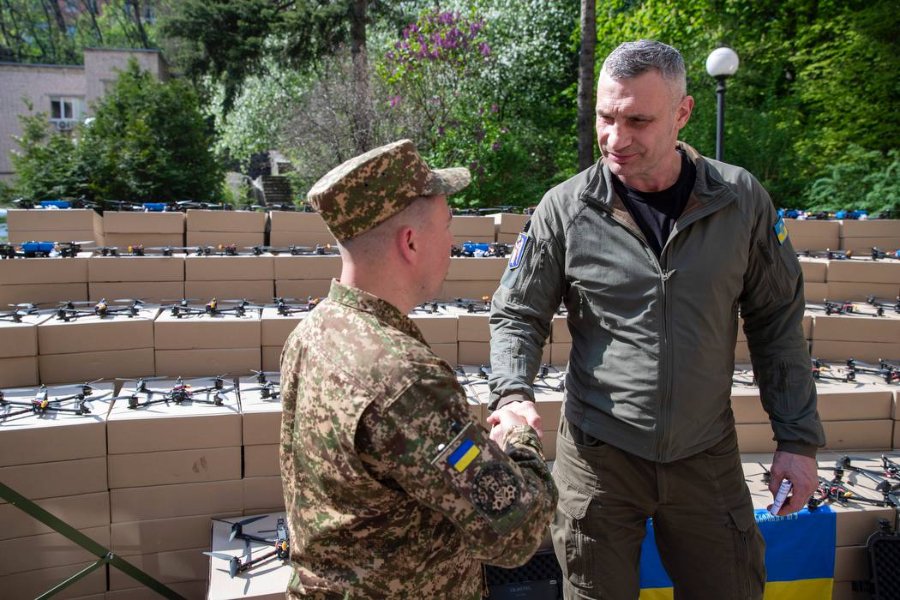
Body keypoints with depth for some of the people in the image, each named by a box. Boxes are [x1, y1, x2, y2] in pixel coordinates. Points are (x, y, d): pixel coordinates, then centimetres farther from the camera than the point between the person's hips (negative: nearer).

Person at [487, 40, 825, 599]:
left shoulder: (741, 199, -5)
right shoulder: (565, 209, -9)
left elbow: (776, 320, 3)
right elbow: (517, 316, -1)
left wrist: (799, 438, 4)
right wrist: (514, 394, -19)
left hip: (708, 454, 2)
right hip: (599, 454, -1)